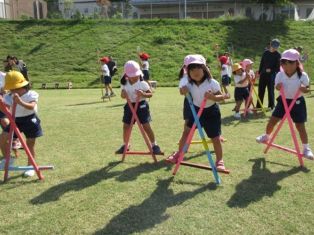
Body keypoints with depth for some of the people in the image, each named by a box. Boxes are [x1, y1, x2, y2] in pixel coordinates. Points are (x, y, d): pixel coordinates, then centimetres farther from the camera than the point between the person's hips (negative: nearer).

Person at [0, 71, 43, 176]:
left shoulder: (31, 94, -15)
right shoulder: (10, 96, -3)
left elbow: (31, 106, -33)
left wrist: (20, 102, -51)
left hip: (30, 121, -4)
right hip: (16, 120, 4)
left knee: (30, 144, 3)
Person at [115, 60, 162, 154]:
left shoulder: (142, 83, -13)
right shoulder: (124, 84, -4)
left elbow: (151, 94, -11)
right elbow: (123, 95, 6)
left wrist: (143, 94, -31)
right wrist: (123, 95, -19)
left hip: (141, 105, -4)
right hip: (130, 106, 4)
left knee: (146, 126, -7)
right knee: (126, 126, 9)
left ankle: (154, 145, 7)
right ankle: (125, 145, 29)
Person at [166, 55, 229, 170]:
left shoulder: (212, 83, -18)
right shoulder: (190, 84, -7)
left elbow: (221, 97, -16)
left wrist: (213, 97, -36)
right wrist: (184, 91, -19)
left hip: (211, 112, -4)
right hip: (196, 110, 4)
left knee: (215, 138, -2)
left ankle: (219, 161, 15)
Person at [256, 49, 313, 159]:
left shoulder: (302, 75, -18)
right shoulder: (280, 75, -12)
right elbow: (277, 87, 0)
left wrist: (304, 89, -31)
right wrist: (278, 87, -24)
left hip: (297, 102, -3)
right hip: (283, 101, 3)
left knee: (300, 126, 0)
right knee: (272, 120, 5)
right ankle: (266, 136, 34)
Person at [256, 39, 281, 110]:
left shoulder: (278, 55, -4)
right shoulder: (265, 53, 8)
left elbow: (278, 67, -7)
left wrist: (271, 70, -21)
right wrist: (259, 72, 11)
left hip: (272, 75, -4)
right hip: (263, 74, 4)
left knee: (271, 91, 1)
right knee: (261, 90, 7)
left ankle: (271, 105, 12)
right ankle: (258, 106, 16)